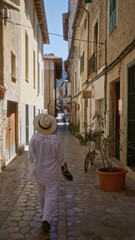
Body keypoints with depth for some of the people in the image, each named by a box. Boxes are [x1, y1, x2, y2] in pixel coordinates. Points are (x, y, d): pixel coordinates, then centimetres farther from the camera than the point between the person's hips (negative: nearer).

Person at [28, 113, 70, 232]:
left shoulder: (34, 138, -14)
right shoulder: (55, 139, -19)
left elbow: (31, 157, -7)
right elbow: (61, 157, -9)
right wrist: (65, 168, 9)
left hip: (38, 171, 4)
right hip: (51, 173, -3)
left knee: (42, 194, 21)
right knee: (51, 196, 6)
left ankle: (46, 215, 41)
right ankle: (47, 219, -6)